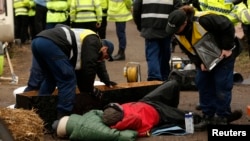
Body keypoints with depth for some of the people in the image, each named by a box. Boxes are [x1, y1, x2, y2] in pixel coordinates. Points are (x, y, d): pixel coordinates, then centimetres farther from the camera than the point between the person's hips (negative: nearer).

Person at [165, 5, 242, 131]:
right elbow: (188, 50, -4)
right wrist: (199, 63, -20)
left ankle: (222, 118, 6)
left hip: (223, 55, -6)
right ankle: (208, 117, 12)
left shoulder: (202, 20, -37)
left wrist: (227, 48, -24)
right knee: (202, 84, 2)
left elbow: (228, 26, -30)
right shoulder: (178, 33, -14)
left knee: (222, 86, -6)